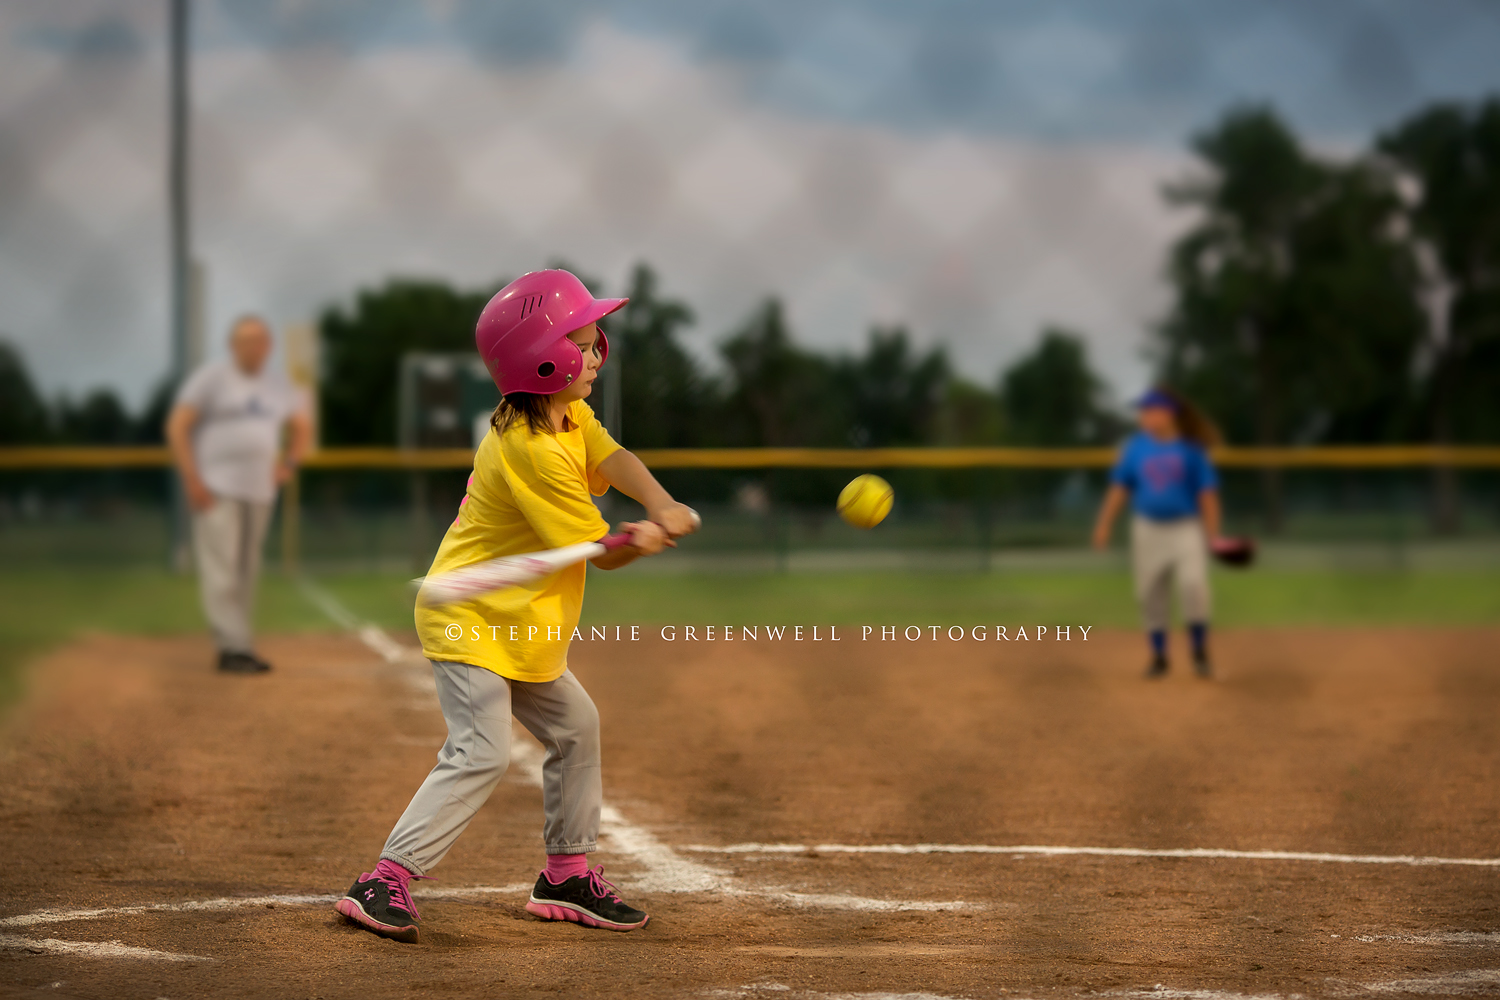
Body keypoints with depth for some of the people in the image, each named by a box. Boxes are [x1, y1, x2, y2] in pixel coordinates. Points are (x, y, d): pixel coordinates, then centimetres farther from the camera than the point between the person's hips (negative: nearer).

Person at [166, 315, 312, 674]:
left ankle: (237, 649, 12)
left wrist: (288, 463, 13)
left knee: (246, 573, 7)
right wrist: (192, 480, -15)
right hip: (216, 490, -6)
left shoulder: (278, 388, 14)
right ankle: (233, 648, -15)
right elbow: (177, 427, -8)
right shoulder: (211, 378, -3)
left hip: (260, 492, 6)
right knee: (221, 571, -12)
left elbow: (303, 425, 31)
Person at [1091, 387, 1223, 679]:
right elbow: (1119, 488, 7)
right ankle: (1158, 657, 16)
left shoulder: (1192, 448, -6)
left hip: (1186, 528, -3)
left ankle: (1199, 652, -6)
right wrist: (1104, 525, 1)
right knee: (1150, 593, 4)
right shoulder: (1136, 448, 3)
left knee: (1194, 584, -20)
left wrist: (1212, 534, -8)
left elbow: (1207, 492, -4)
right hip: (1148, 530, 3)